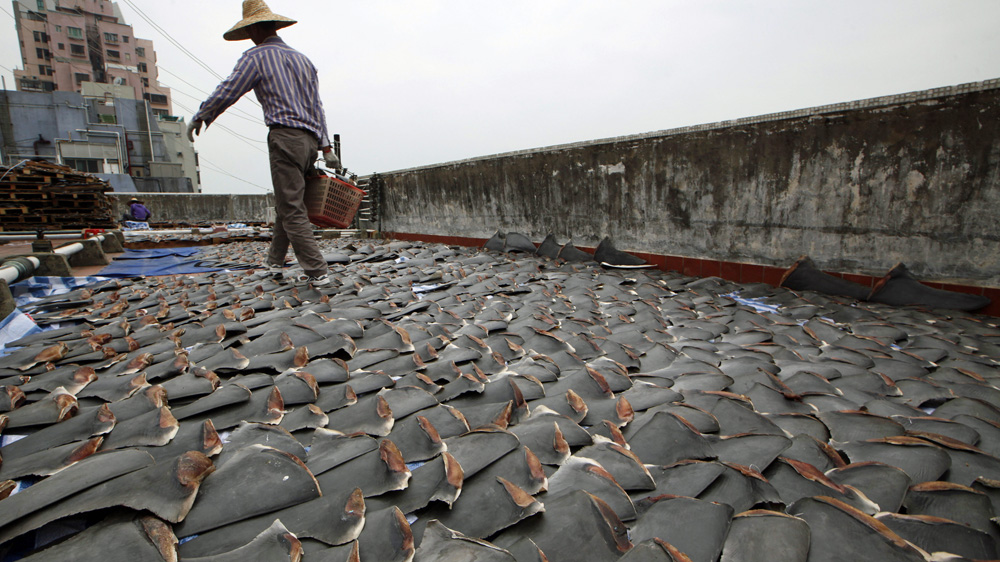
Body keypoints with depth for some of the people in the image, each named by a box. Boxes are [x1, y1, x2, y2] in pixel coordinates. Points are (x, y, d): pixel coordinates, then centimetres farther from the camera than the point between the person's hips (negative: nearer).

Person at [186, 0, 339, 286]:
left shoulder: (257, 56, 2)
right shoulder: (303, 59, 22)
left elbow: (225, 93, 1)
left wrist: (198, 118, 16)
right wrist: (326, 147, 17)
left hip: (285, 137, -7)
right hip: (310, 140, 7)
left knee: (292, 210, -6)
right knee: (285, 203, 17)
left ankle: (317, 272, -10)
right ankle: (274, 263, 25)